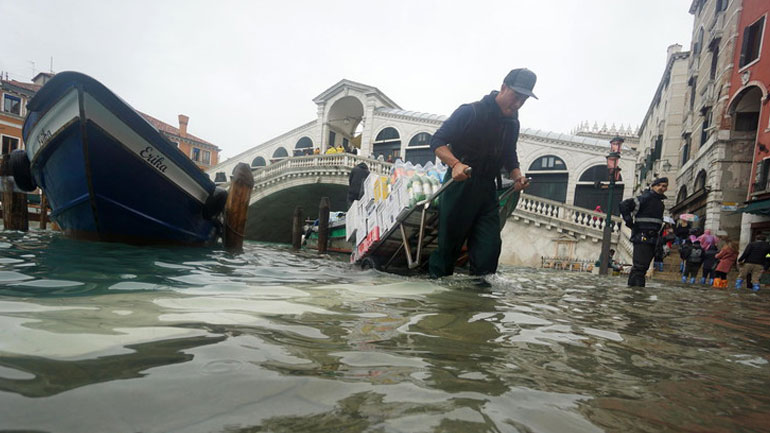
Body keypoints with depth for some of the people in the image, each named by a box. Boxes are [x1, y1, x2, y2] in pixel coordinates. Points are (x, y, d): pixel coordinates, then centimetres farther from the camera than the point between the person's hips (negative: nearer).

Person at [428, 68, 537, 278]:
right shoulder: (470, 112, -10)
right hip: (459, 188, -6)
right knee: (448, 247, 1)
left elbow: (510, 158, 24)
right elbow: (437, 141, -13)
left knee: (489, 250, 1)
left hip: (487, 192, 6)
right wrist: (455, 164, -31)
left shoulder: (512, 123, 13)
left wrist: (517, 176, 2)